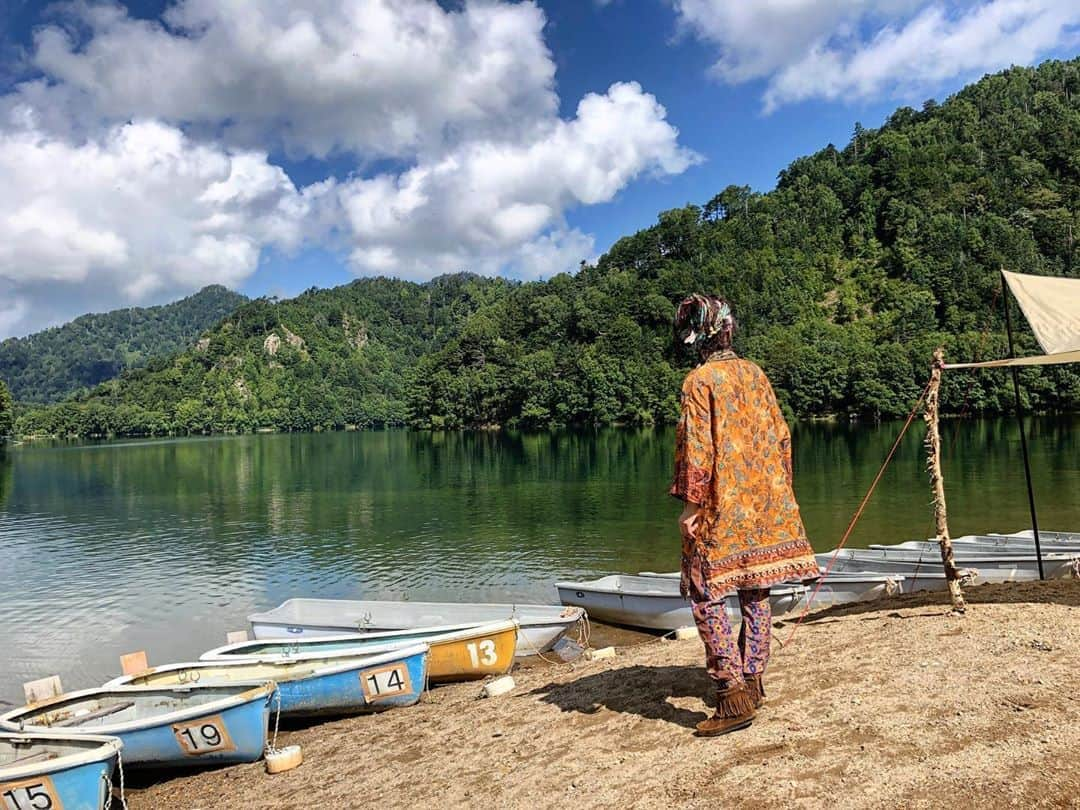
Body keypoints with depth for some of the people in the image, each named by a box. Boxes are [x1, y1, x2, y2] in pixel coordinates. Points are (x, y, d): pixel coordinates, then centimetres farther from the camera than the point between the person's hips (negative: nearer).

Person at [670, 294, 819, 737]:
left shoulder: (700, 380, -11)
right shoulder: (755, 374, 9)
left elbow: (698, 447, -16)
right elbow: (780, 436, 12)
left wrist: (691, 504, -11)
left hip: (722, 507, -7)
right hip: (767, 504, 7)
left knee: (706, 595, -2)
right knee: (756, 592, 14)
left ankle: (733, 694, -7)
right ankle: (752, 680, 24)